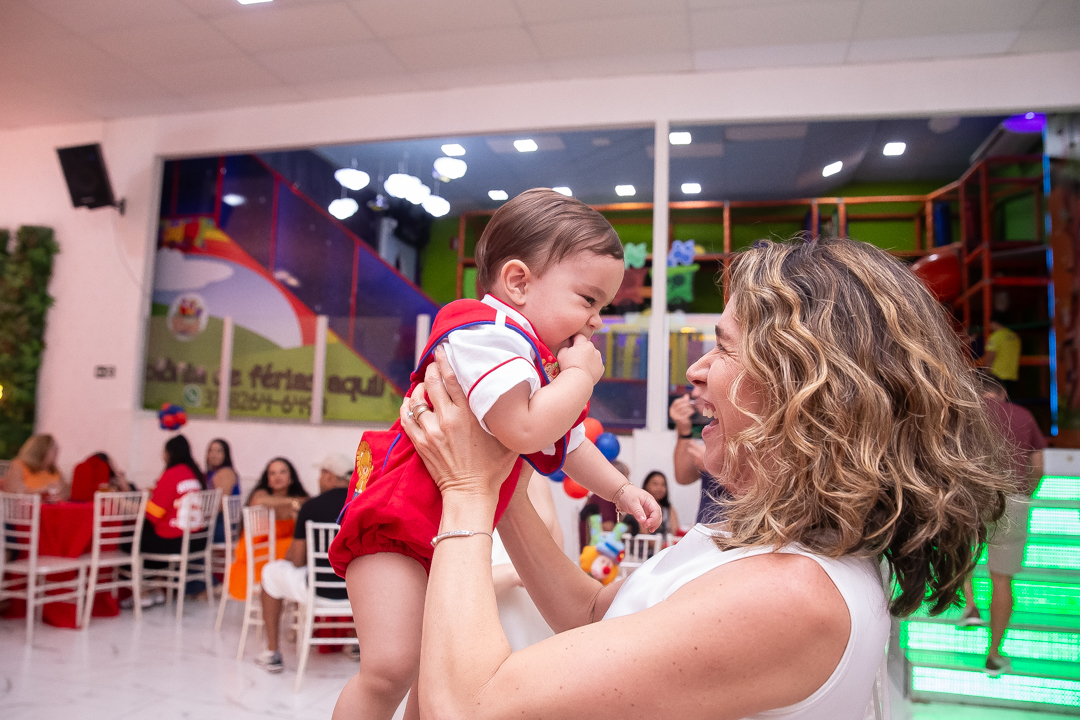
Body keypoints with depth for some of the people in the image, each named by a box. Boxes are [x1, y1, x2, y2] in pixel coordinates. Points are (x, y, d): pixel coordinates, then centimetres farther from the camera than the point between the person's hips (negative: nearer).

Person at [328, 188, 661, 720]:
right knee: (390, 670, -16)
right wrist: (581, 376, -21)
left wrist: (620, 490, 18)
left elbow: (569, 444, 23)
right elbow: (522, 431, -36)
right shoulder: (487, 333, -24)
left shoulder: (550, 365, 10)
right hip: (396, 519, -10)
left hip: (456, 531, 10)